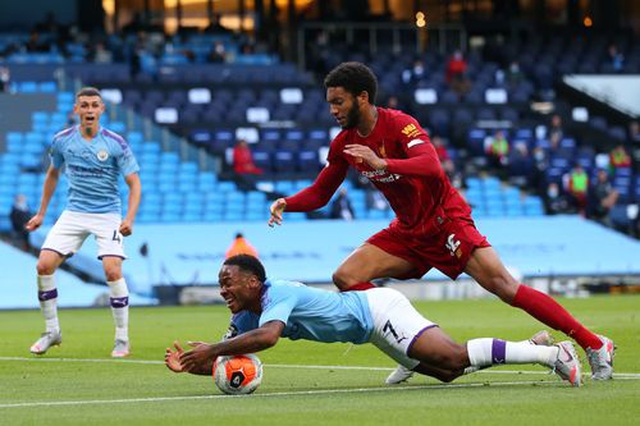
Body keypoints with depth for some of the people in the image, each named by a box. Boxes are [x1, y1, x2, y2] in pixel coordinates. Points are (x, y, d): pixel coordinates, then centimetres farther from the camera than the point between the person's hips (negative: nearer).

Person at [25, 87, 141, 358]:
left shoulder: (116, 144, -10)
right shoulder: (62, 141, 0)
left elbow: (134, 183, -7)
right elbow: (53, 175, 19)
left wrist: (129, 219, -21)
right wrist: (41, 213, 19)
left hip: (107, 215, -3)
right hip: (73, 212, 3)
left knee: (112, 271, -20)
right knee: (44, 265, -10)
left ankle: (122, 338, -5)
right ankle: (52, 331, 8)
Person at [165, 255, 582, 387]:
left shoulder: (277, 295, -20)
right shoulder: (245, 317, 8)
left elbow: (267, 336, -40)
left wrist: (213, 350, -35)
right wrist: (191, 365, -8)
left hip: (379, 310, -9)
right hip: (371, 325, 9)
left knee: (452, 358, -22)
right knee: (446, 372, 7)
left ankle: (552, 353, -19)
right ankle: (538, 347, 15)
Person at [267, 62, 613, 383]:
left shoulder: (398, 124, -19)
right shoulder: (344, 144, 2)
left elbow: (432, 166, -35)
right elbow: (320, 193, 12)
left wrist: (382, 163, -49)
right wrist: (286, 204, -7)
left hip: (446, 221, -7)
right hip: (408, 232, 7)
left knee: (503, 286, -19)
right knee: (345, 278, -7)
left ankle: (594, 345, -14)